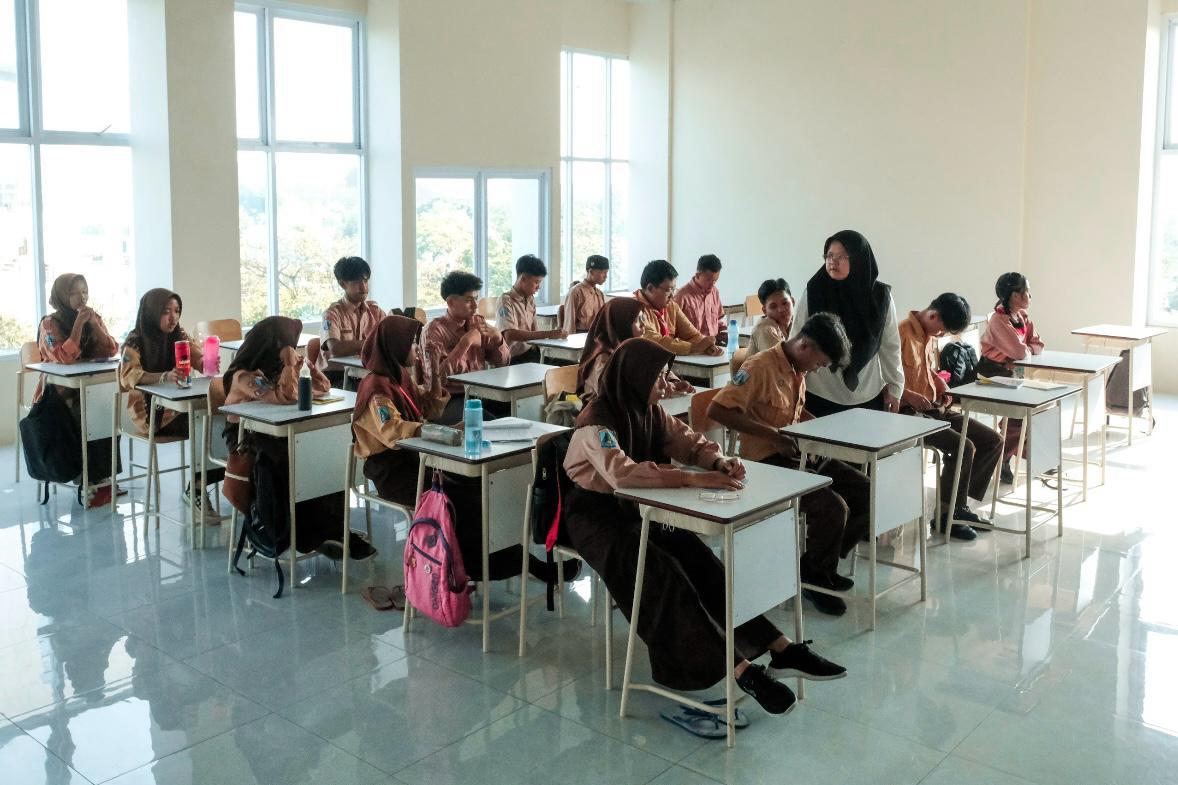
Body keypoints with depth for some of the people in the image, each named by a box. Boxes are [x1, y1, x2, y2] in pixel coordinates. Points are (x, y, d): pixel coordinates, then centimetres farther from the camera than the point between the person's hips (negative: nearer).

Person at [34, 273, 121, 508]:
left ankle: (101, 479, -17)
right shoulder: (50, 323, -8)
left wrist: (93, 323, -13)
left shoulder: (94, 318, 7)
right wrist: (79, 323, -22)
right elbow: (65, 358, -23)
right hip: (57, 395, -4)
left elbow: (111, 351, -3)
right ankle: (93, 483, -20)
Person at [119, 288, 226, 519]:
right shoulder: (135, 341, -8)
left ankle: (196, 487, -11)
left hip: (178, 404, 5)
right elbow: (129, 376, -24)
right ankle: (197, 488, -11)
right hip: (149, 411, -5)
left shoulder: (180, 336, 8)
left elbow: (200, 360, -4)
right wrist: (164, 376, -43)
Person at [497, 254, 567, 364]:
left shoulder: (531, 300, 14)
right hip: (514, 359, -7)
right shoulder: (506, 300, -10)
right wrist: (548, 334, -28)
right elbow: (510, 334, -24)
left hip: (531, 354, 7)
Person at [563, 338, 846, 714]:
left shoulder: (650, 412, 2)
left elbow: (689, 442, 5)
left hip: (634, 507, 7)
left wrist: (720, 462, -18)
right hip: (595, 515, -7)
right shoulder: (597, 422, -23)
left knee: (699, 559, -14)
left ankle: (781, 648, -15)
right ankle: (740, 669, -28)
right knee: (663, 573, -27)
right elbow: (622, 472, -40)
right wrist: (692, 478, -45)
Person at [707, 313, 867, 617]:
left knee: (867, 495, -1)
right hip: (768, 462, -9)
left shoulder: (797, 370, 11)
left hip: (800, 453, 9)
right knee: (833, 507, -27)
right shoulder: (761, 367, -17)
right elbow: (716, 409, -24)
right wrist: (772, 435, -25)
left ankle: (820, 564, 15)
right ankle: (814, 575, 1)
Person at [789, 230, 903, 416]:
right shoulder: (813, 292, -4)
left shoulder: (880, 296, -1)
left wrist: (894, 387, 8)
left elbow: (890, 345, 6)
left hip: (868, 398, 1)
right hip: (820, 396, -1)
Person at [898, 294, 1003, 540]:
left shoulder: (931, 337, 13)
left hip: (935, 409, 10)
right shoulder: (902, 333, -15)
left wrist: (944, 389, 10)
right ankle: (947, 514, -10)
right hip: (909, 413, -10)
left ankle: (960, 503, 8)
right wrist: (908, 395, -27)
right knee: (963, 447, -26)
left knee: (993, 441, 2)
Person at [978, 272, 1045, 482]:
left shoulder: (1023, 317, 6)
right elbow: (1019, 351, -25)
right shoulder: (998, 320, -21)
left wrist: (1025, 349, -15)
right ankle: (1002, 460, -2)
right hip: (990, 375, -8)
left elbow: (1038, 346, 4)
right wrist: (1027, 349, -3)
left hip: (1008, 373, 8)